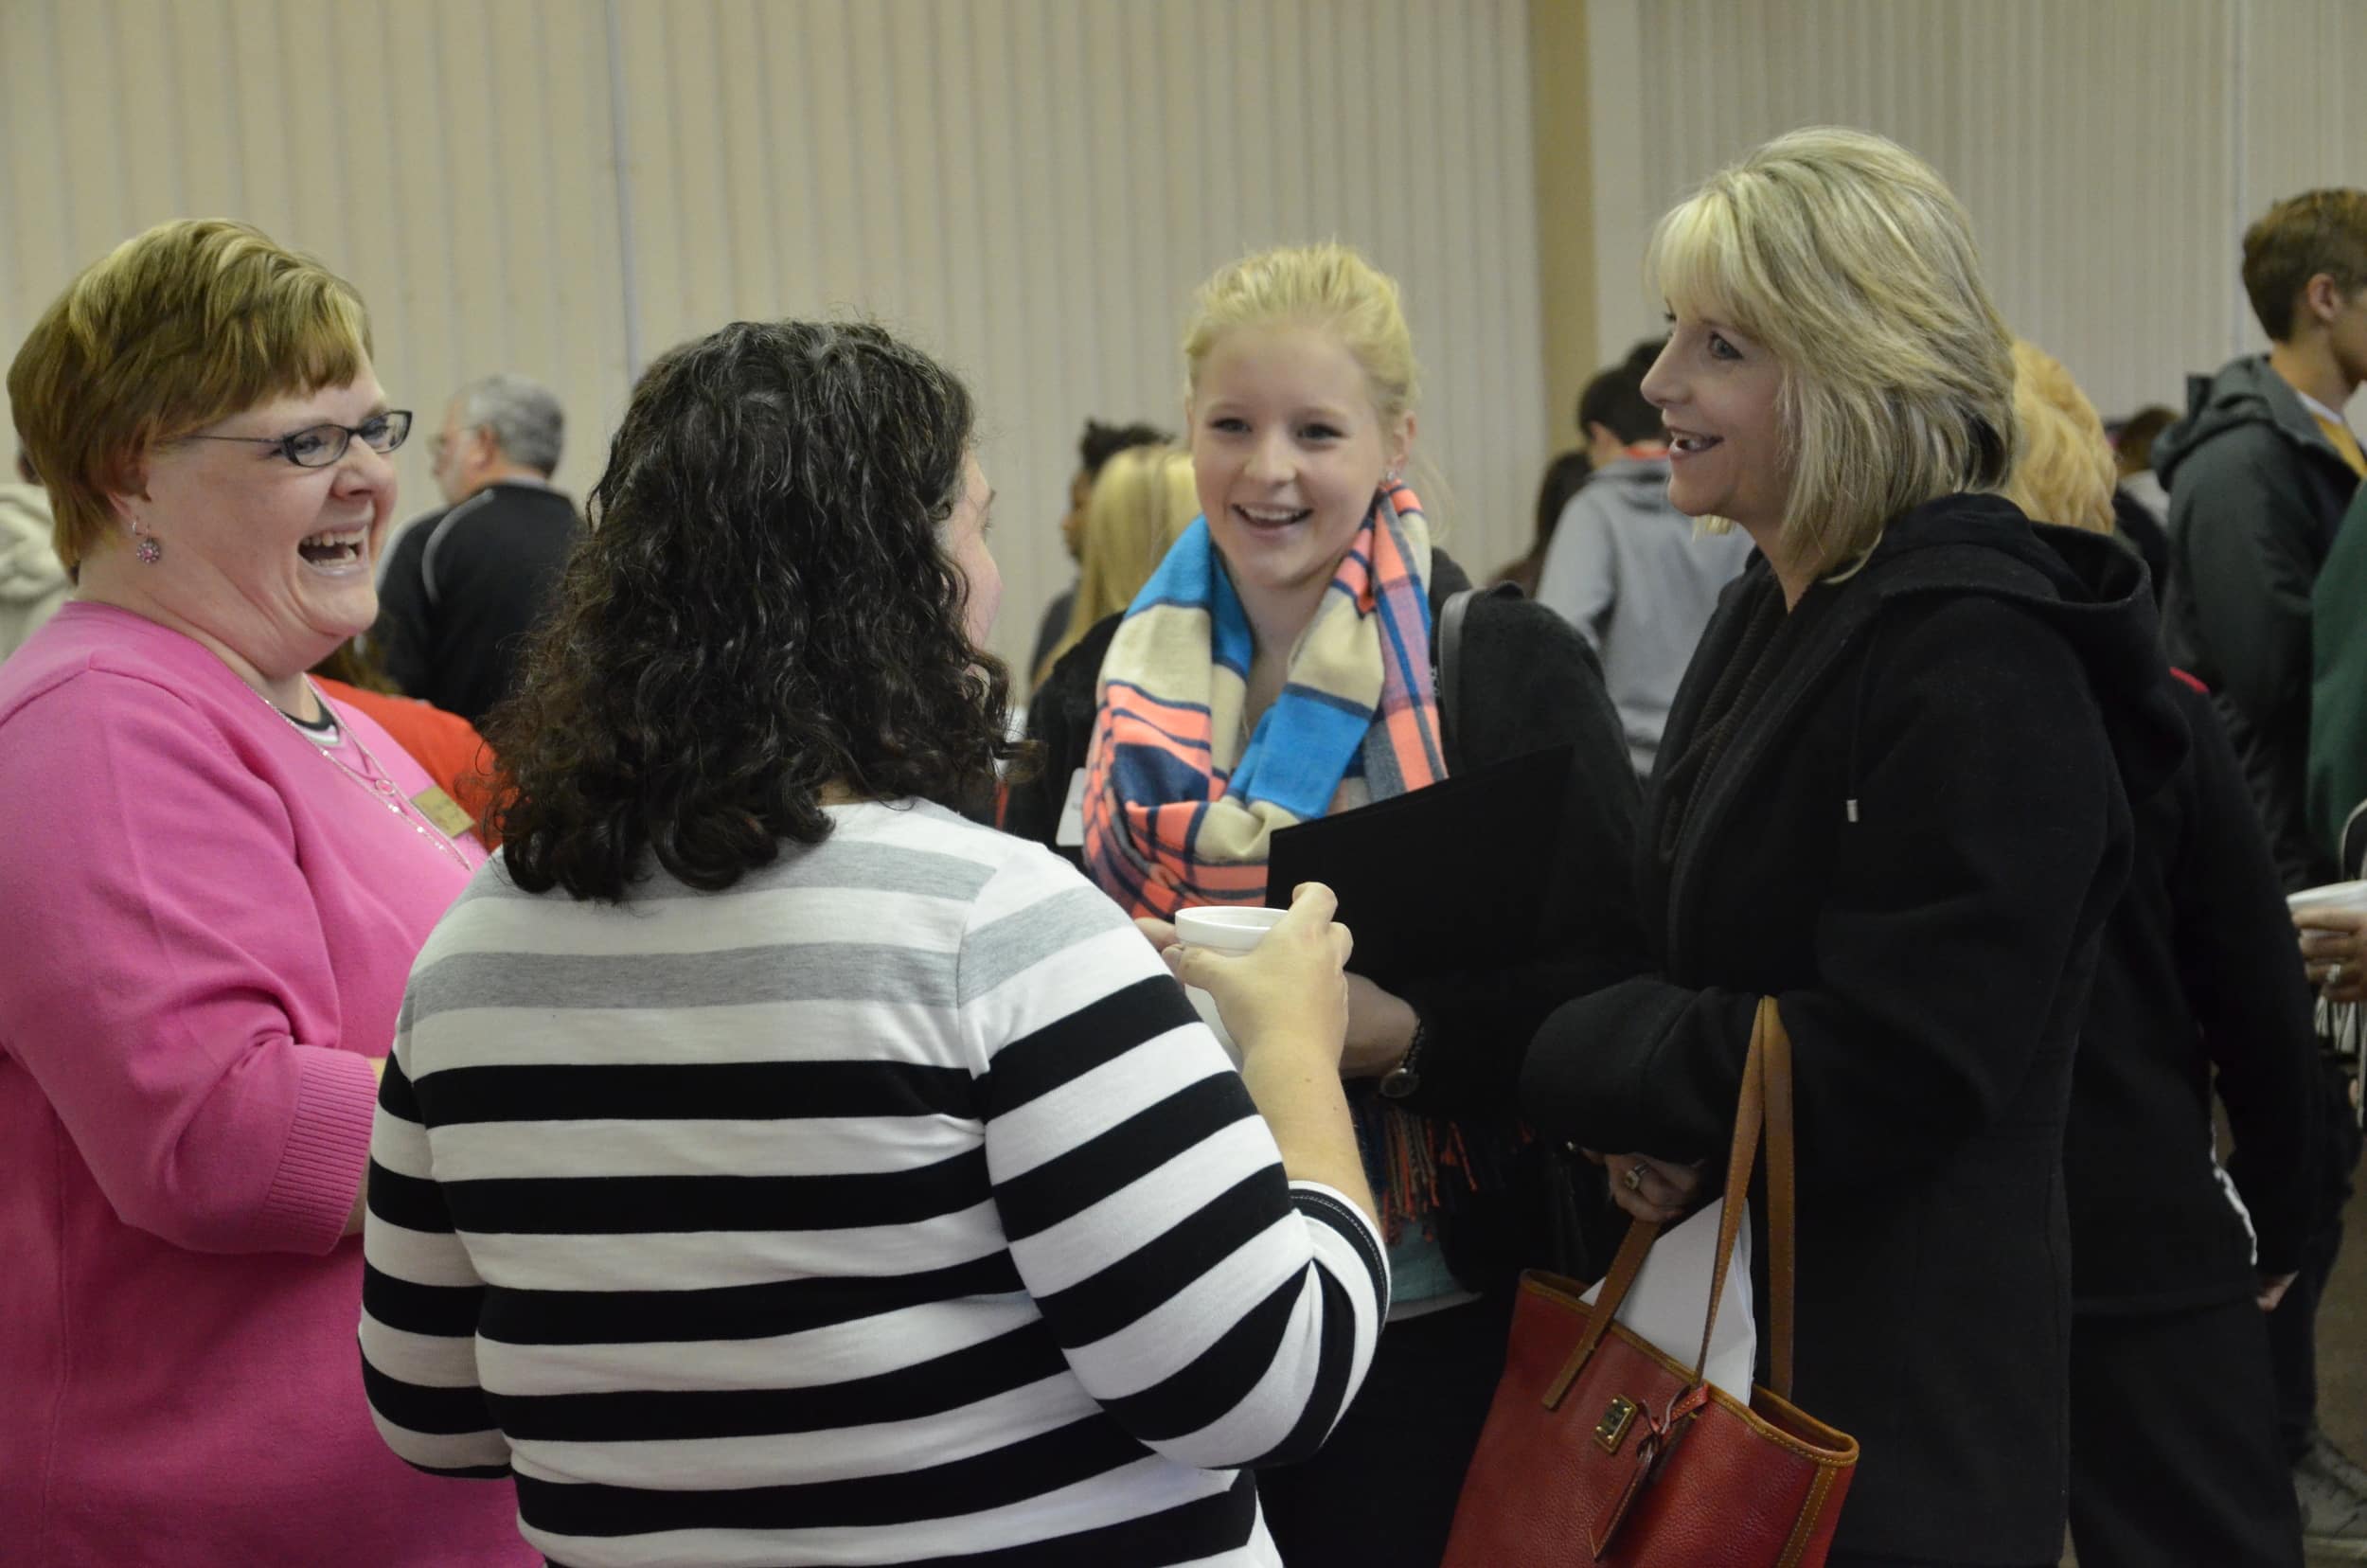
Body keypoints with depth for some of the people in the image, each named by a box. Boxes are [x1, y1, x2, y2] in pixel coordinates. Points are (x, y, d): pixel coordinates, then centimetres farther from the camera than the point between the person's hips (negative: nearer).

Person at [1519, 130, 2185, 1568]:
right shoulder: (1777, 616, 10)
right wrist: (1656, 1116, -6)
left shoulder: (1976, 664, -20)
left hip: (1898, 1386, -8)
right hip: (1722, 1312, 8)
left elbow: (1884, 1070, -24)